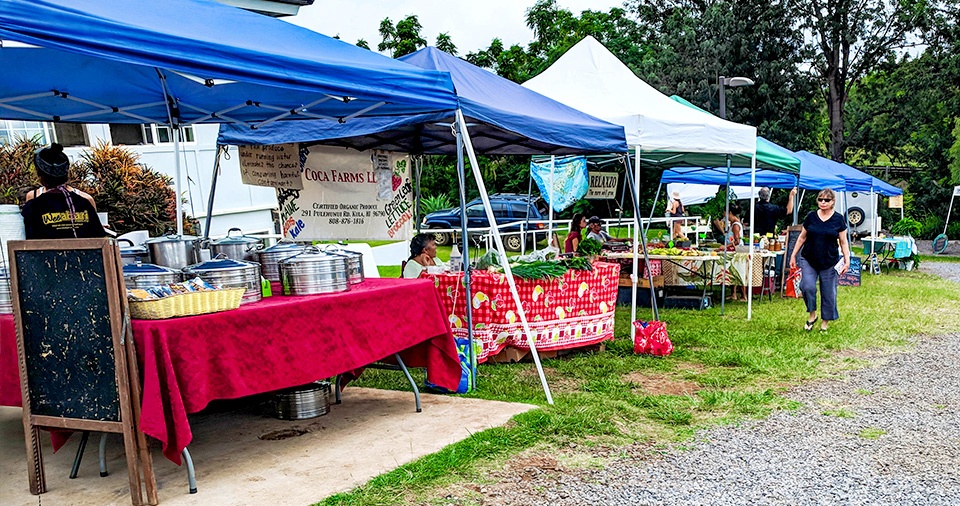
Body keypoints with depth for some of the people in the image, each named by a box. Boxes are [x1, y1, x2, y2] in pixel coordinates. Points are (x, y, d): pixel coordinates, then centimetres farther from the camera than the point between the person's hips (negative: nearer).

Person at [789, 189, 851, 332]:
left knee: (828, 293, 4)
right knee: (807, 286, -18)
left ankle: (825, 322, 20)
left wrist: (847, 261, -3)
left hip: (829, 263, 0)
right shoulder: (811, 216, 3)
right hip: (808, 260, 0)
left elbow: (843, 242, 4)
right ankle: (812, 314, 3)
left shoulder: (838, 219, 0)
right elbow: (802, 237, 11)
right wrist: (793, 255, 9)